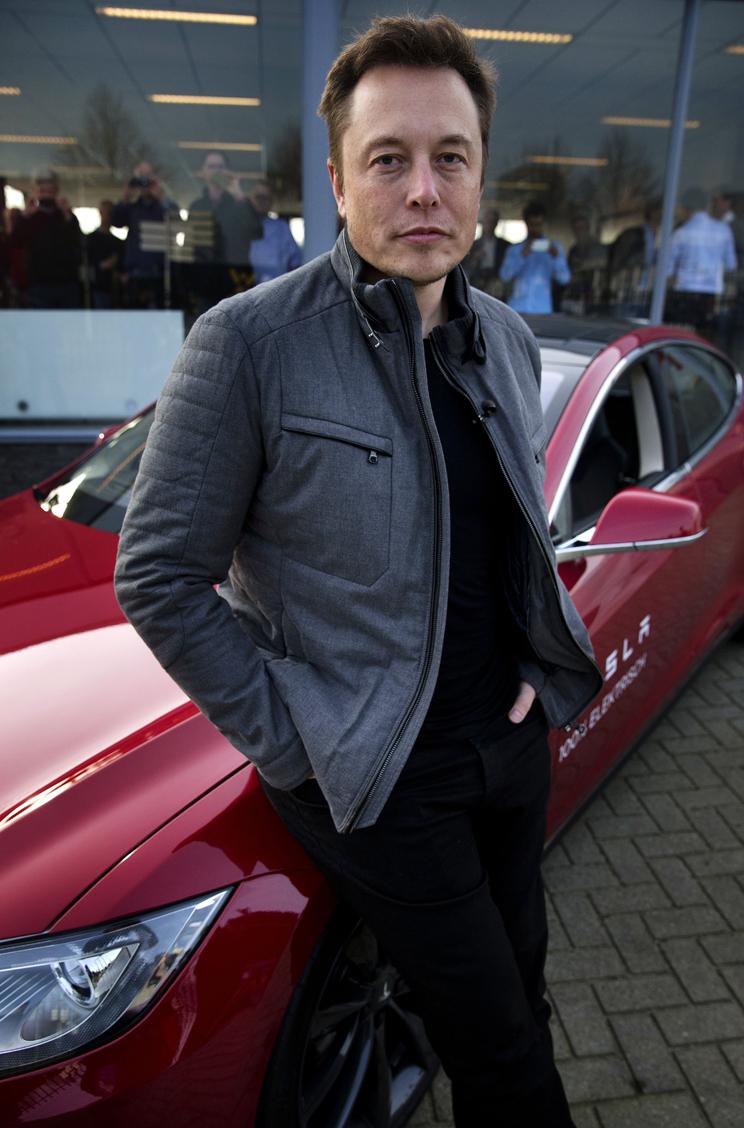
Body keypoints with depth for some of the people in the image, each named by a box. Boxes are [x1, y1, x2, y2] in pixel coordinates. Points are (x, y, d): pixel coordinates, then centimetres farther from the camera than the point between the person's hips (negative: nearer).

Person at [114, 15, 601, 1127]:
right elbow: (157, 579, -15)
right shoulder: (250, 343, -17)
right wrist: (290, 741, -15)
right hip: (382, 772, -6)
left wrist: (539, 662, 5)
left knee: (519, 996, 25)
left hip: (513, 736, 7)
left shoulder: (507, 340, 4)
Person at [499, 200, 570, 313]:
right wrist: (522, 256, -12)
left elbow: (564, 279, 2)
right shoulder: (515, 249, 13)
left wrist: (556, 257, -14)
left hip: (543, 309, 0)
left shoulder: (554, 247, 12)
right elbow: (504, 276, -2)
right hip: (517, 308, 0)